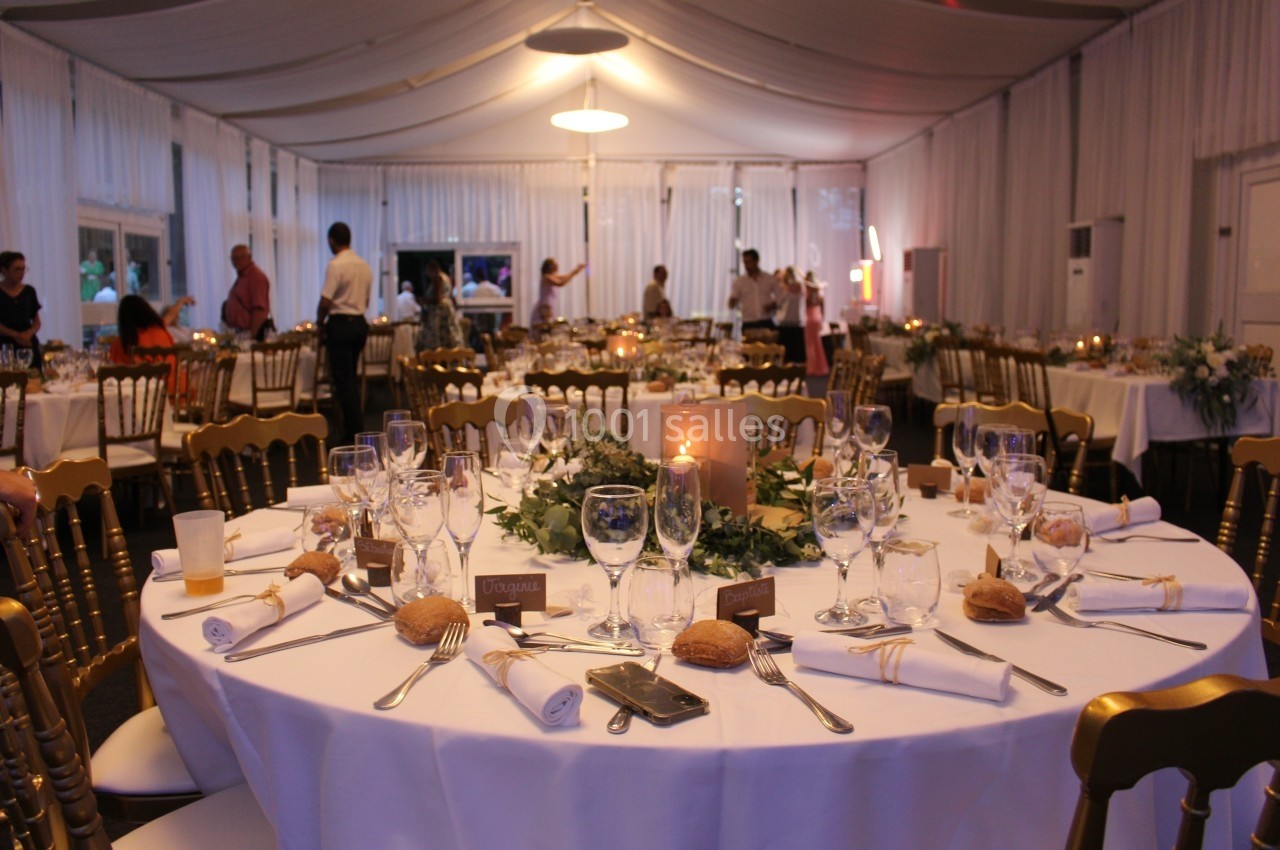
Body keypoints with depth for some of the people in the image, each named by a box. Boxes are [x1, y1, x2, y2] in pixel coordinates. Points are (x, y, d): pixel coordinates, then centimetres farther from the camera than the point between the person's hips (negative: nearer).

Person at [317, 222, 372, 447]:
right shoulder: (365, 266, 9)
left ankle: (353, 435, -1)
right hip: (360, 323, 7)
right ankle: (358, 430, 19)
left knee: (343, 381, -2)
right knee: (351, 379, 17)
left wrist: (320, 323, 0)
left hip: (340, 324, -7)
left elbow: (325, 302, -16)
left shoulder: (336, 265, -14)